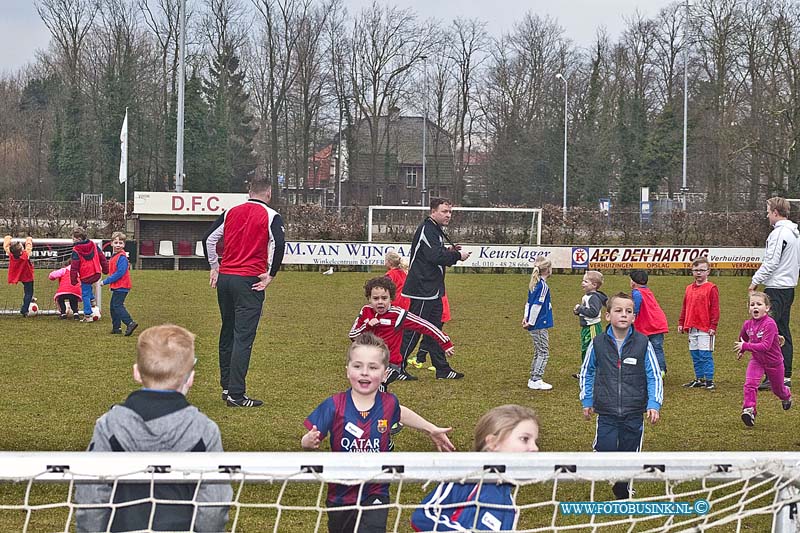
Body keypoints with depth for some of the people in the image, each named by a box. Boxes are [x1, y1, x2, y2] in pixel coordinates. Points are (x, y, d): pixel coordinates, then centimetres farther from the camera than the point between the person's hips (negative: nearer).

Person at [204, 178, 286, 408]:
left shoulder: (231, 212, 11)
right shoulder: (271, 216, -3)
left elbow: (209, 239, 11)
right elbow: (278, 245, -16)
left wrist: (215, 267, 19)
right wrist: (270, 275, -7)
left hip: (225, 277, 6)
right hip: (250, 281, -5)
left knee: (227, 332, 18)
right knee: (243, 337, -6)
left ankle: (226, 386, 24)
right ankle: (236, 394, -9)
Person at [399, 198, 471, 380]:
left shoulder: (435, 230, 17)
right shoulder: (426, 230, -16)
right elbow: (435, 256, -25)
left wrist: (449, 252, 4)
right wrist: (458, 255, -13)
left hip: (432, 290, 11)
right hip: (422, 290, -11)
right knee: (413, 330, -5)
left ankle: (443, 369, 18)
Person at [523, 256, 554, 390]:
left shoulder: (534, 284, 11)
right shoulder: (543, 286, -17)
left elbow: (529, 302, 14)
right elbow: (537, 305, -19)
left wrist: (526, 317, 6)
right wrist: (531, 322, -15)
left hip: (535, 326, 9)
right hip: (540, 325, -9)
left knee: (538, 352, 16)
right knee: (543, 353, -2)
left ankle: (533, 379, 19)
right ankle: (536, 380, -3)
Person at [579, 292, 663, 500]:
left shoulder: (643, 344, -5)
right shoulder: (598, 344, -4)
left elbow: (654, 376, 1)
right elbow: (586, 373, 11)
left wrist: (654, 404, -7)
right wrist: (587, 401, 10)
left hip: (633, 413, 0)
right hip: (606, 413, 0)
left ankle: (623, 494, 30)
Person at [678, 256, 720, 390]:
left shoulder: (711, 288, -6)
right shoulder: (689, 289, 13)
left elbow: (715, 309, -8)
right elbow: (684, 307, 20)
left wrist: (713, 326, -13)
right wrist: (681, 323, 16)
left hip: (705, 329, -7)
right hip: (692, 328, 7)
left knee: (706, 355, -6)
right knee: (695, 356, 11)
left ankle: (709, 381, -2)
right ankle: (699, 379, 19)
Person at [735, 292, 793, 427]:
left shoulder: (769, 324, -30)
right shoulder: (747, 324, -10)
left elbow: (765, 346, -37)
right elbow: (743, 338, 16)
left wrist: (745, 346, -36)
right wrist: (741, 350, 18)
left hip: (773, 361, -3)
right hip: (756, 360, 3)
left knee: (777, 389, 19)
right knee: (749, 384, -22)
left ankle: (786, 396, 53)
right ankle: (749, 410, -22)